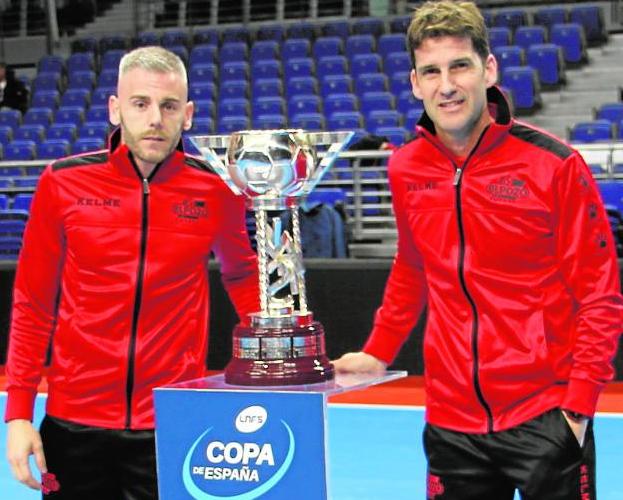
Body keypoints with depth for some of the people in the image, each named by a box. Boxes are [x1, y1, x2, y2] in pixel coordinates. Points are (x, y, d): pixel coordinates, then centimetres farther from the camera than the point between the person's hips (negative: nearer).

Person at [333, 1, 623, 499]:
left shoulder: (554, 164, -10)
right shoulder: (405, 170, 2)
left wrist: (579, 403, -12)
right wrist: (378, 352, 19)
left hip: (544, 417, -3)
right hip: (452, 423, 4)